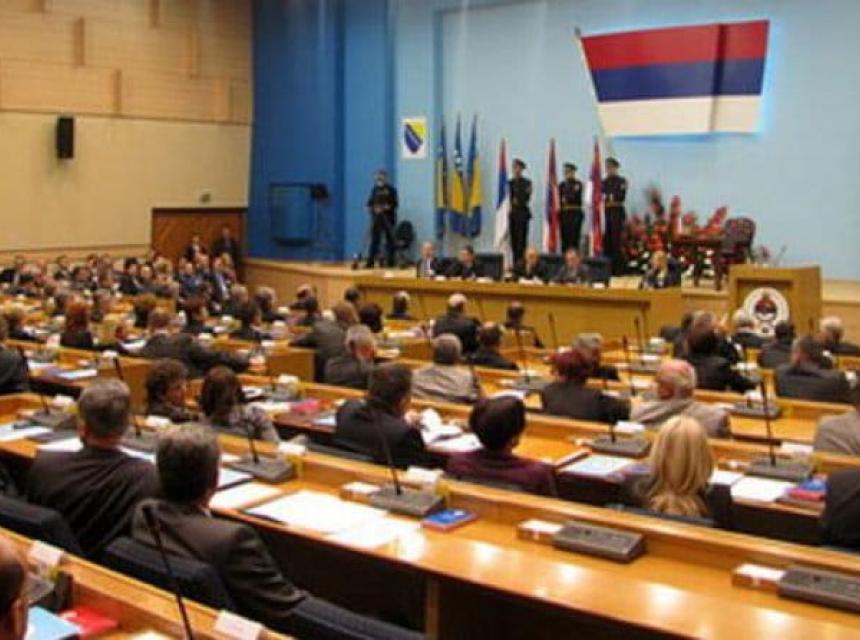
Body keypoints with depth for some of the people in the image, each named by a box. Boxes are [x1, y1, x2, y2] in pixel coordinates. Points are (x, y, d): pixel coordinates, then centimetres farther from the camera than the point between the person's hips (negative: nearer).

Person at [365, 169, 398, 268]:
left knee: (389, 239, 2)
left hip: (388, 218, -3)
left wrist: (386, 207, -19)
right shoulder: (375, 189, 11)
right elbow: (370, 202, 15)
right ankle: (370, 262, 0)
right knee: (374, 239, 1)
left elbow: (395, 204, -6)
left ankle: (390, 262, 8)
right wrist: (371, 208, -5)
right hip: (376, 218, 3)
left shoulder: (391, 190, -1)